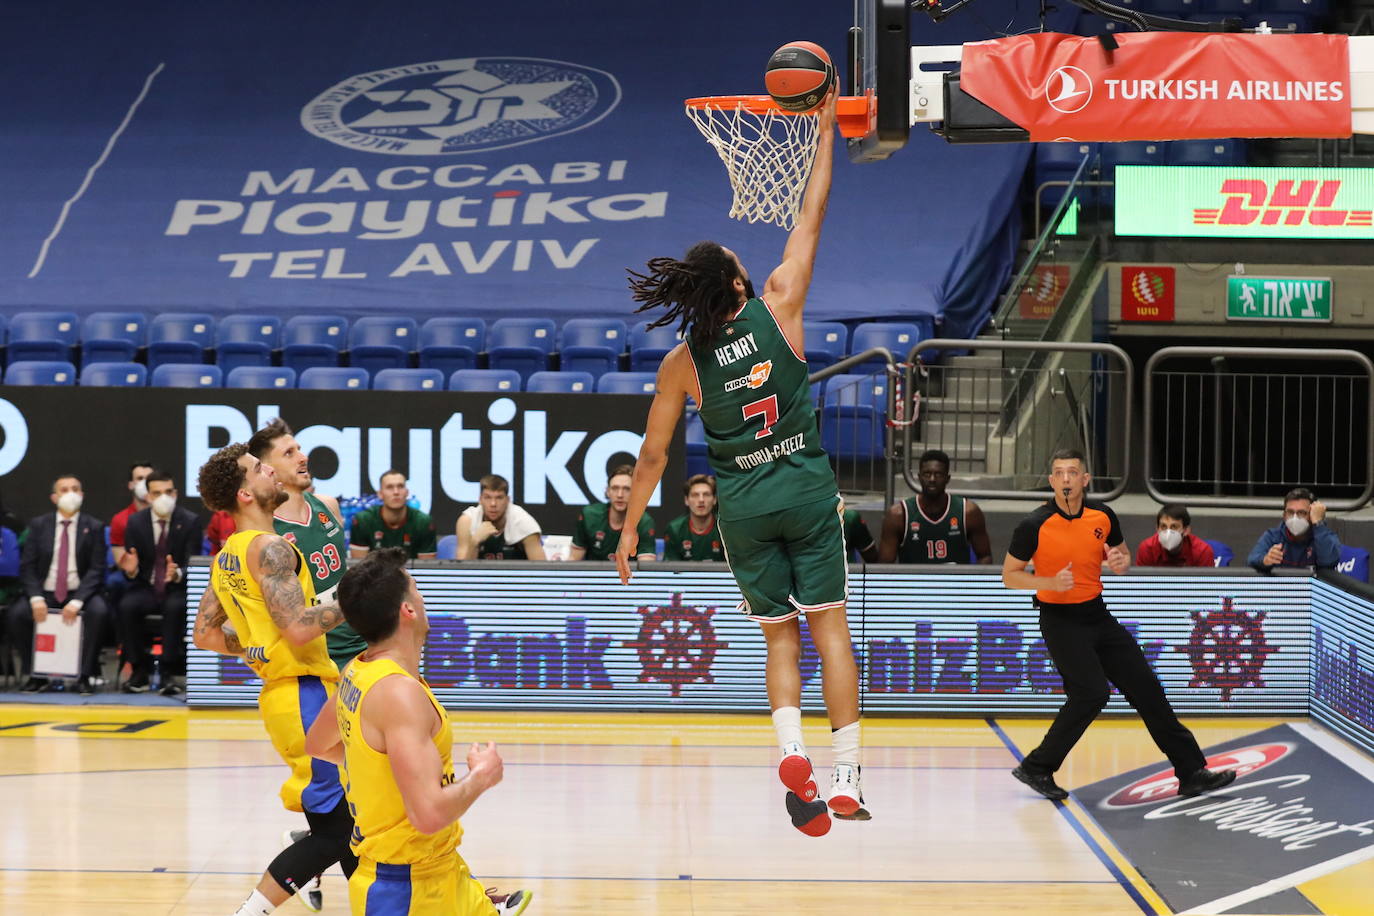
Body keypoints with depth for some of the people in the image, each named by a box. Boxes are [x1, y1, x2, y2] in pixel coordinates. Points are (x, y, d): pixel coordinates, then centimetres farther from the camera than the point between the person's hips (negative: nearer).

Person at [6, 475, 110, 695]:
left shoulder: (94, 527, 3)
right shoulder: (38, 525, 7)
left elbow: (97, 570, -4)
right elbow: (27, 567, 1)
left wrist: (77, 602, -20)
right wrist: (36, 598, -17)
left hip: (80, 593, -1)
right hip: (45, 593, 1)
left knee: (99, 611, -33)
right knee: (17, 613, -29)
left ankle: (85, 676, -22)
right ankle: (35, 675, -13)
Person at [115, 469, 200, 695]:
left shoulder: (190, 521, -3)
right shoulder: (136, 521, 2)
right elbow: (131, 569, 3)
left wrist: (177, 574, -32)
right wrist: (131, 570, -23)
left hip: (176, 589, -2)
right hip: (146, 589, 2)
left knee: (176, 607, -36)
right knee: (127, 606, -30)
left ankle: (168, 672, -28)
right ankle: (139, 670, -17)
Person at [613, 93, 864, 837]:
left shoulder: (682, 363, -3)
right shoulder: (778, 308, -7)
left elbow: (653, 453, 1)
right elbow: (810, 219, 1)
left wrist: (629, 527, 11)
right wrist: (825, 130, 10)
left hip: (743, 503, 1)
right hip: (807, 488, -1)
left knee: (779, 634, 13)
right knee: (828, 625, 3)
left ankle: (792, 750, -13)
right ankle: (846, 777, -3)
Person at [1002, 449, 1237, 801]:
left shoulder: (1102, 515, 0)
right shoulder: (1034, 526, -14)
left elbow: (1123, 555, 15)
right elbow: (1009, 575, -7)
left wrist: (1121, 563, -10)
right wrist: (1051, 583, -23)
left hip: (1096, 613, 6)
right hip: (1059, 620, -6)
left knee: (1146, 688, 4)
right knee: (1091, 693, -20)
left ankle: (1191, 772, 9)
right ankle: (1036, 768, -6)